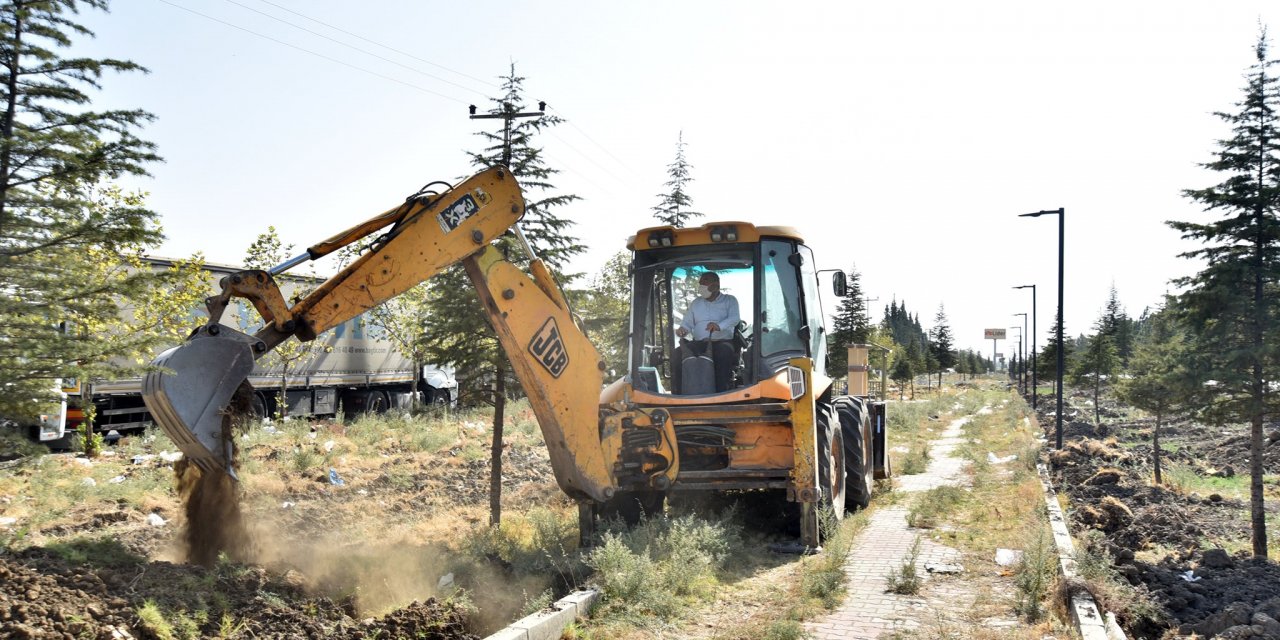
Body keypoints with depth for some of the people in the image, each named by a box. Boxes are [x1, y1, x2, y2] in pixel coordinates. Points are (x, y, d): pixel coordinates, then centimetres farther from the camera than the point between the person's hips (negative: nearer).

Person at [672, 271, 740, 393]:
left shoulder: (730, 300, 10)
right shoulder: (696, 303, 23)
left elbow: (734, 318, -9)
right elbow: (687, 323, 18)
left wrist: (719, 326, -31)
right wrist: (682, 330, -9)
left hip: (722, 342, -3)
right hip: (698, 344, 4)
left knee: (724, 351, -39)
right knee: (678, 353, -25)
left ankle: (721, 393, -42)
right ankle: (679, 394, -28)